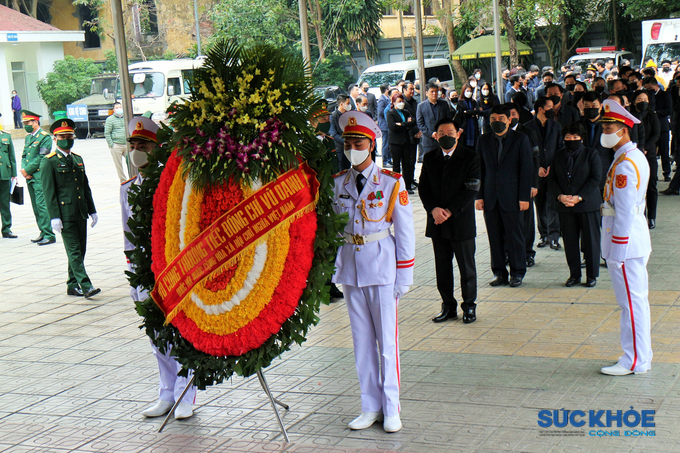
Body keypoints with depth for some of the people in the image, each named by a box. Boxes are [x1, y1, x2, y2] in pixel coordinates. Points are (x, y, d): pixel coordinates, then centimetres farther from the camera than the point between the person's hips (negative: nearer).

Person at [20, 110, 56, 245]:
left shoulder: (44, 137, -8)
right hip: (30, 178, 8)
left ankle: (49, 235, -8)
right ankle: (43, 233, 17)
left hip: (40, 177, -8)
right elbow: (24, 156, 17)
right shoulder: (28, 138, 17)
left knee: (41, 205, -11)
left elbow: (41, 158, -14)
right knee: (36, 206, 10)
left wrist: (27, 170, -12)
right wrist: (24, 170, -2)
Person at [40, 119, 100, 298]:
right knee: (74, 251, -8)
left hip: (81, 213, 7)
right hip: (65, 214, -7)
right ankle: (86, 286, -12)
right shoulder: (49, 162, -4)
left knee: (80, 250, 10)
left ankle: (73, 286, 20)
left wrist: (92, 210, 16)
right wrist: (54, 216, -15)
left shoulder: (78, 159, 16)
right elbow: (48, 191, -9)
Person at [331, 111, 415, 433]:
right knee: (361, 340, 8)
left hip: (381, 264, -3)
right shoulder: (338, 183, 6)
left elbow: (405, 231, -2)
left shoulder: (392, 183, -3)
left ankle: (391, 409, 11)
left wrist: (404, 277, -4)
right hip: (350, 264, 4)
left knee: (387, 339, 0)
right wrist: (332, 268, 6)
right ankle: (371, 408, 17)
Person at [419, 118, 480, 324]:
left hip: (461, 221, -4)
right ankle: (448, 306, 20)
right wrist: (433, 209, -11)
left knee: (466, 266, 5)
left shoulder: (470, 157, -4)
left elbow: (471, 189, -9)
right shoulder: (429, 158, 9)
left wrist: (450, 211, -15)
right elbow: (423, 187, 6)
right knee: (442, 267, 9)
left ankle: (469, 306, 18)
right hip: (437, 222, 4)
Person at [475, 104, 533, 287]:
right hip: (490, 197, 3)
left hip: (512, 197, -3)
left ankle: (517, 273, 14)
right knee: (494, 237, 6)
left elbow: (526, 169, -2)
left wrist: (524, 197, -8)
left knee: (514, 236, 2)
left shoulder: (520, 140, 0)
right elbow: (479, 169, 11)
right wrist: (479, 196, 3)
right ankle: (500, 273, 16)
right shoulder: (484, 141, 10)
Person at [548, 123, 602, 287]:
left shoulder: (591, 155, 1)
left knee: (590, 241, 1)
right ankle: (574, 274, 17)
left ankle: (592, 275, 12)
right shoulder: (558, 156, 12)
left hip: (588, 205, -3)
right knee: (570, 241, 6)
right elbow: (551, 179, 9)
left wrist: (578, 198, -15)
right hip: (565, 206, 3)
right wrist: (559, 196, -10)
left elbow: (595, 179, -7)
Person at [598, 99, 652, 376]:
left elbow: (625, 211, -21)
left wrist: (617, 248, -19)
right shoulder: (635, 157, 14)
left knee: (631, 301, -3)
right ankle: (641, 355, 23)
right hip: (635, 239, 10)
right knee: (636, 299, 15)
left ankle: (634, 361, 4)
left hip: (624, 240, -10)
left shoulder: (625, 164, -19)